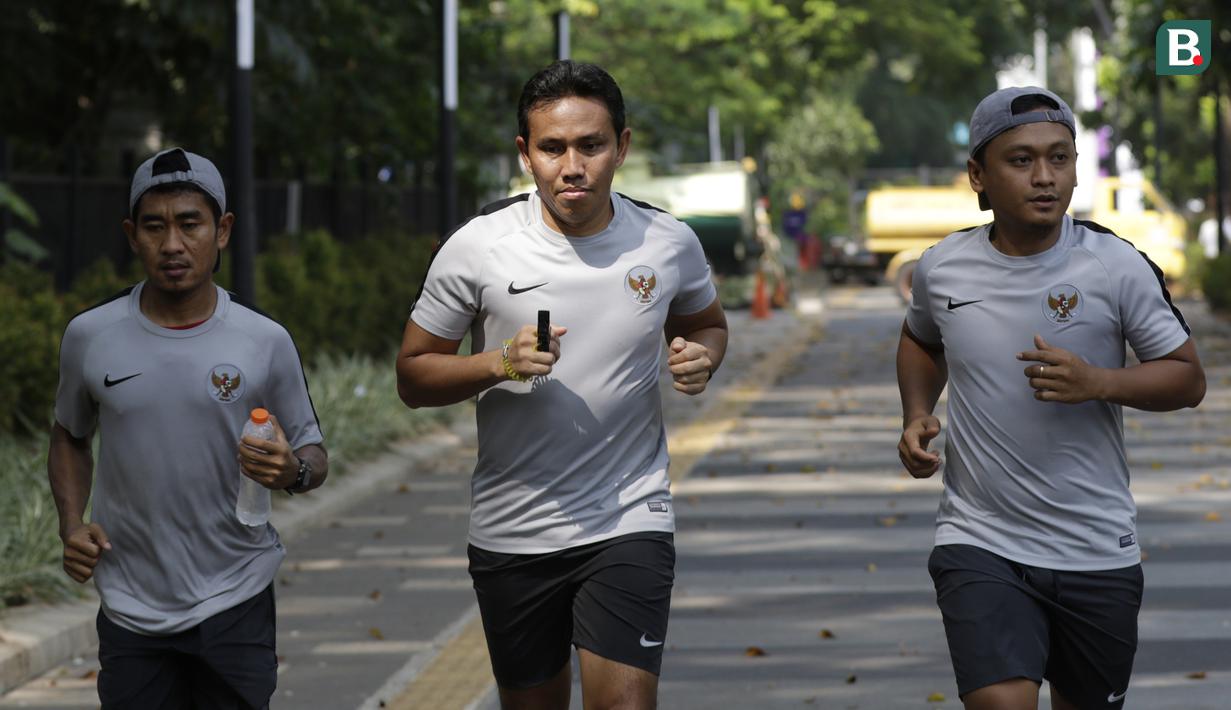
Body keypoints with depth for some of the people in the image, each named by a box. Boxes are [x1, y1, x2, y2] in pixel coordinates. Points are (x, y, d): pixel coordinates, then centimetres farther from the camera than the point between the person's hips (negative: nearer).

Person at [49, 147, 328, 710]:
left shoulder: (265, 342, -3)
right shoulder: (90, 337, 0)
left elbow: (314, 455, 6)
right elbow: (70, 436, 17)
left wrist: (293, 470, -18)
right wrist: (72, 524, 0)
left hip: (237, 605, -1)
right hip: (131, 614, 1)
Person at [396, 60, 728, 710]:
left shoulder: (668, 244, -3)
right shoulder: (476, 248, -9)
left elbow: (705, 322, 18)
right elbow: (413, 377, -2)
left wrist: (701, 358, -6)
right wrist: (500, 363, -21)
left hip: (631, 521, 0)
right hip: (513, 530, 1)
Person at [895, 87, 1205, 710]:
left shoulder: (1117, 268, -8)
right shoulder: (941, 268, -1)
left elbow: (1188, 379, -2)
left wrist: (1098, 383, -19)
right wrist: (916, 415, 3)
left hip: (1098, 556, 0)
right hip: (980, 543, 0)